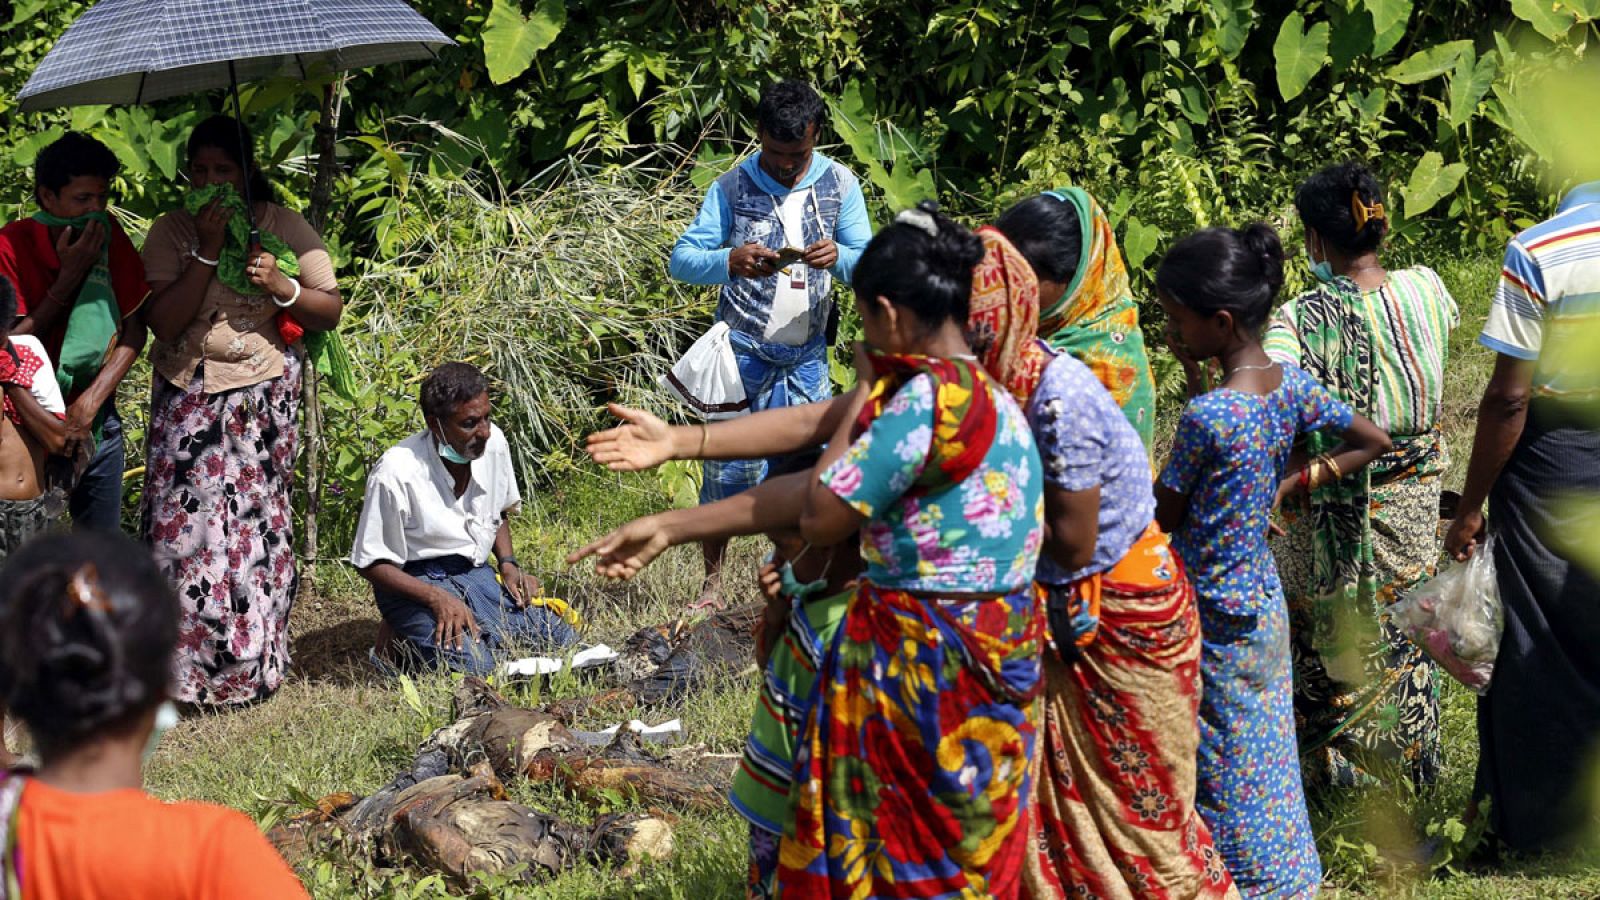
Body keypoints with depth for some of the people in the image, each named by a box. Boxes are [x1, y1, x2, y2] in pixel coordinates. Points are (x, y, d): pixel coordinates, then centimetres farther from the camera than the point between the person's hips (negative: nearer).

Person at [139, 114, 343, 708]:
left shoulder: (285, 229, 2)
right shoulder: (170, 232, 1)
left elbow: (330, 311, 4)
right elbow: (163, 322, -10)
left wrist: (281, 286, -14)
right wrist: (207, 252, -15)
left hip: (264, 397, -1)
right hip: (187, 397, 1)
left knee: (258, 523, -2)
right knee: (183, 524, -5)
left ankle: (252, 665, 9)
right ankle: (183, 664, 4)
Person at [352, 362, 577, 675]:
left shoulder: (493, 443, -3)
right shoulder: (395, 474, -22)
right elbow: (373, 564, -14)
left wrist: (508, 564, 1)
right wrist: (438, 598, -26)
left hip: (477, 573, 6)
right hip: (414, 581, -6)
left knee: (563, 639, -9)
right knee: (472, 666, -30)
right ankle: (402, 642, -1)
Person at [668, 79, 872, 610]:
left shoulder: (839, 185, 1)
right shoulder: (732, 188, -4)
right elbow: (682, 260, -10)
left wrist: (837, 257, -26)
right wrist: (730, 261, -32)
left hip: (807, 356, 2)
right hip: (743, 349, -2)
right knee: (727, 465, -3)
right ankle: (713, 582, 5)